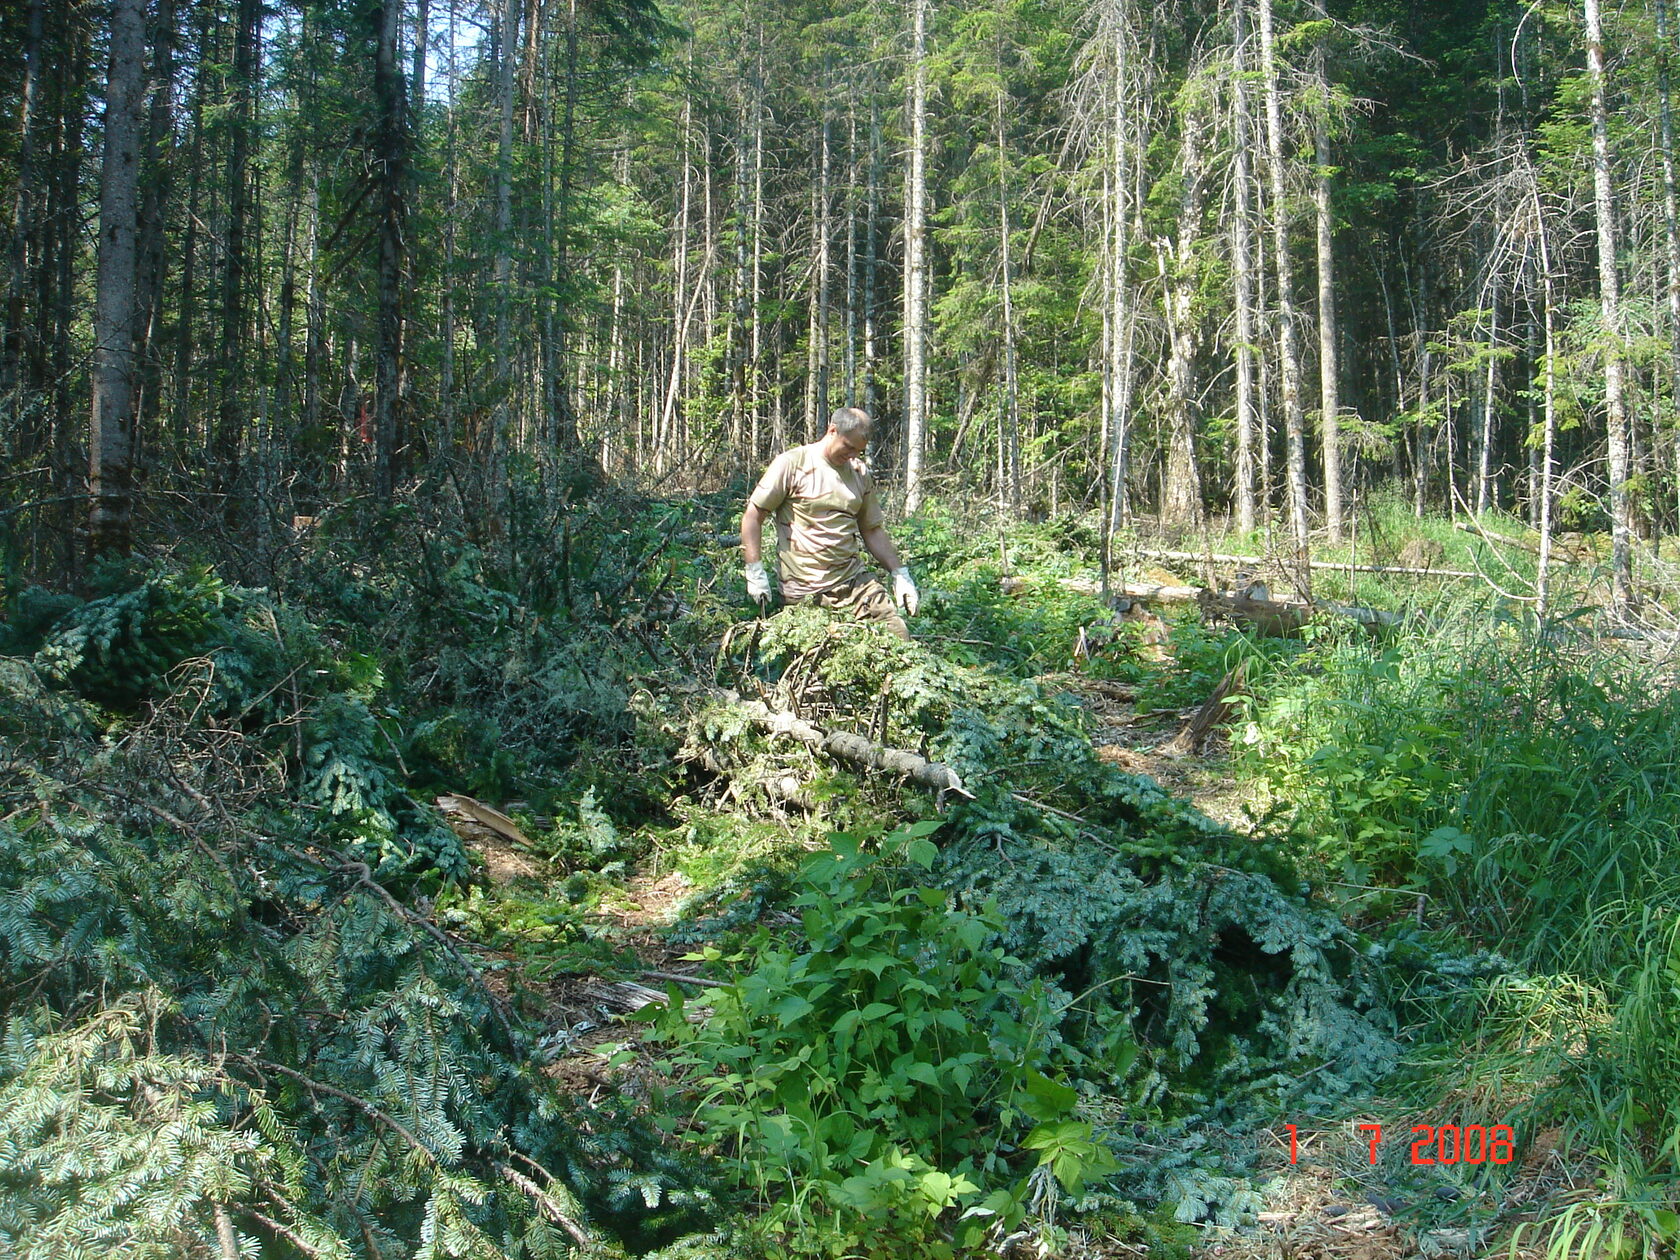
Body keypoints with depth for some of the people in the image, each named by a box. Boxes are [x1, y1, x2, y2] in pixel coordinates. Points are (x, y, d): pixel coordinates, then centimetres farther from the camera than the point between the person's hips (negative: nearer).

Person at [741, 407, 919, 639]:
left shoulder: (860, 473, 13)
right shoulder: (791, 464, -4)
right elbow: (752, 517, -2)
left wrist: (900, 574, 14)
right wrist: (755, 573, -8)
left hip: (855, 580, 5)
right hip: (804, 591, -5)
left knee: (898, 638, -8)